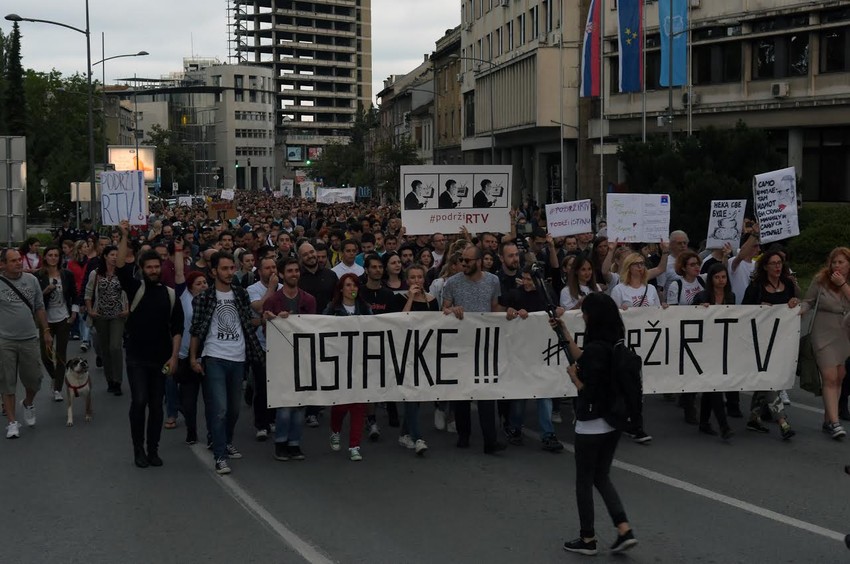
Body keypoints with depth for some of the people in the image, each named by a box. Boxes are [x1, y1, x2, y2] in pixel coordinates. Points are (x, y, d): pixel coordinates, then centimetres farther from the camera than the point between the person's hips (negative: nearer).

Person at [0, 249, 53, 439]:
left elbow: (40, 308, 11)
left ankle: (28, 404, 40)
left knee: (34, 380, 9)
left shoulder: (31, 280, 3)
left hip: (29, 339, 3)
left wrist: (46, 331, 10)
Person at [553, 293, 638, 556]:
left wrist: (572, 375, -3)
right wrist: (565, 333, 22)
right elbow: (583, 361, 16)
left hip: (592, 424, -8)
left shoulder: (596, 349, -23)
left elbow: (587, 390, -22)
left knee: (584, 481, 8)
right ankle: (625, 530, 7)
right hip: (614, 421, 8)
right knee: (602, 477, 18)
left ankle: (587, 539, 19)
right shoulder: (615, 344, 4)